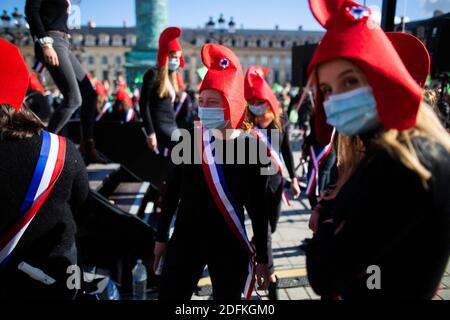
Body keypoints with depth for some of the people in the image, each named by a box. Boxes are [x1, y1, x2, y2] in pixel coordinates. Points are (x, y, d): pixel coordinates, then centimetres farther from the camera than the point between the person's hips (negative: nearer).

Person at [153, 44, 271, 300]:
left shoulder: (251, 149, -12)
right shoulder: (190, 139, -6)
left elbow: (259, 209, -6)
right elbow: (172, 191, 4)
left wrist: (263, 258, 0)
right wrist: (162, 236, 10)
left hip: (230, 246, -1)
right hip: (186, 240, 2)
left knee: (227, 298, 15)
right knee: (169, 296, 10)